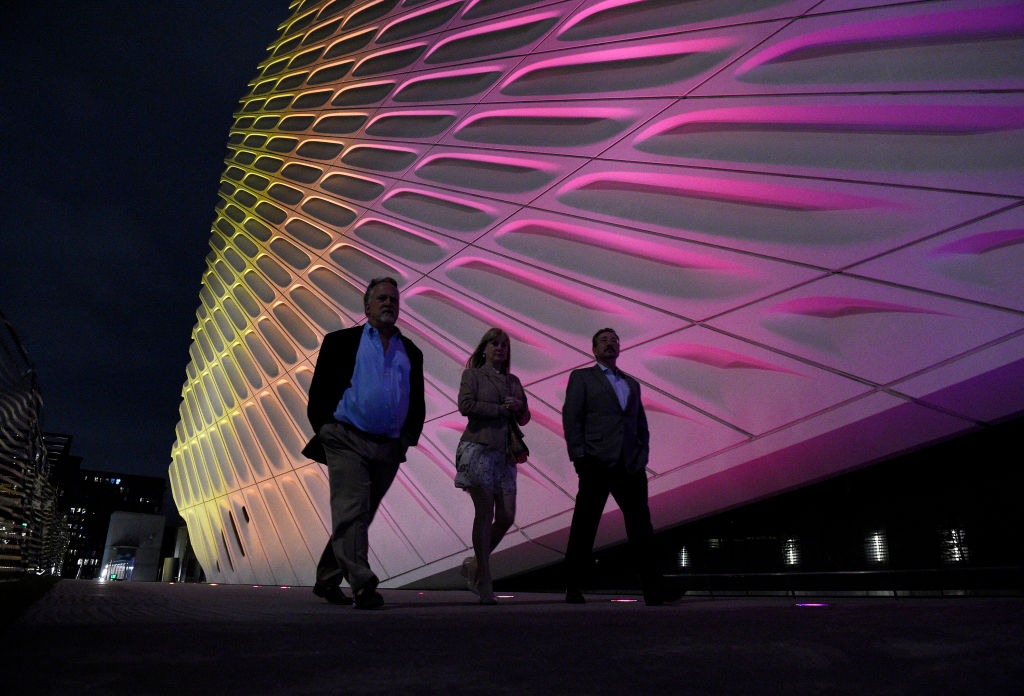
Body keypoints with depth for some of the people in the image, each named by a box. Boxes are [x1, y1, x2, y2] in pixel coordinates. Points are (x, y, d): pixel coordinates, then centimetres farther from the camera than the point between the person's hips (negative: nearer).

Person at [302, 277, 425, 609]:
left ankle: (327, 581, 25)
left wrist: (407, 439, 6)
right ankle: (362, 585, -14)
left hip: (389, 449, 4)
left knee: (358, 517, 10)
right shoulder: (341, 341, 7)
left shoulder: (411, 352, 17)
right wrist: (326, 433, -3)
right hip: (348, 441, -4)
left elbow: (418, 404, 19)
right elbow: (319, 391, 4)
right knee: (351, 512, -14)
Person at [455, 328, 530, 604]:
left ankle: (475, 564, 21)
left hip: (504, 453, 5)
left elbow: (524, 418, 18)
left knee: (506, 516, -1)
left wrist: (520, 406, -4)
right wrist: (501, 409, -8)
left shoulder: (513, 381, 20)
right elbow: (466, 405, -10)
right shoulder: (472, 374, 6)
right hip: (478, 448, -5)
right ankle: (484, 582, 2)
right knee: (485, 512, -8)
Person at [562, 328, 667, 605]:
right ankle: (573, 588, 10)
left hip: (631, 466, 4)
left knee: (641, 525, 2)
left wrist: (642, 455, 7)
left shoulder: (632, 383, 23)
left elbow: (641, 424, 22)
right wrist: (579, 455, -9)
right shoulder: (581, 377, 9)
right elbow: (571, 418, 0)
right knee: (584, 528, 1)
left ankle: (653, 589, 9)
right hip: (597, 463, -4)